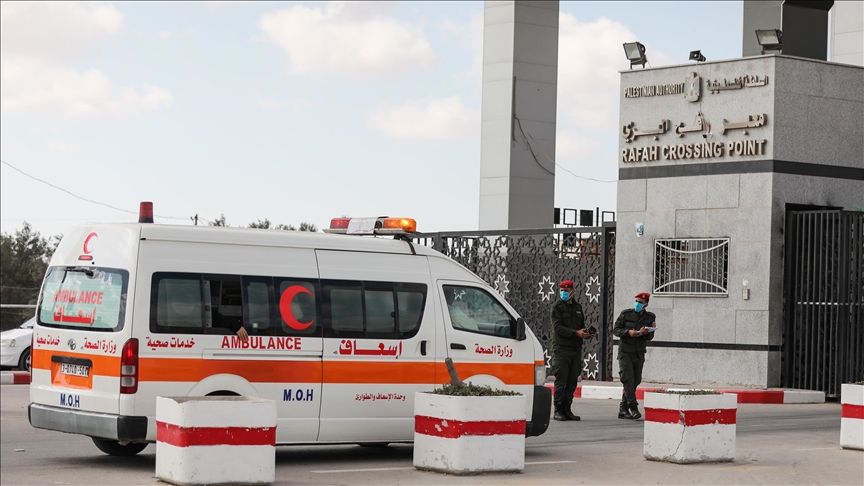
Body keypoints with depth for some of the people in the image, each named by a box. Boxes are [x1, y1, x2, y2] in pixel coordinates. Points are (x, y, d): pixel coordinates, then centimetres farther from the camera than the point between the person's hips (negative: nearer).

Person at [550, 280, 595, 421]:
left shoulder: (578, 307, 17)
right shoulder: (557, 307, -1)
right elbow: (557, 327, -12)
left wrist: (587, 334, 1)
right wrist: (576, 333, -20)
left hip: (576, 349, 6)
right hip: (561, 348, -6)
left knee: (572, 380, 5)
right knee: (561, 380, -7)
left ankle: (567, 409, 11)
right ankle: (558, 410, -3)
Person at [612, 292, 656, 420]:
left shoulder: (650, 317, 4)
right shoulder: (626, 313, -1)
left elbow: (650, 337, 1)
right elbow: (615, 330, -2)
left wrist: (646, 333, -22)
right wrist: (628, 332, -19)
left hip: (639, 354, 3)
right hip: (625, 352, -3)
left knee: (635, 381, 5)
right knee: (628, 380, -14)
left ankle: (623, 409, 13)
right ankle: (633, 407, -13)